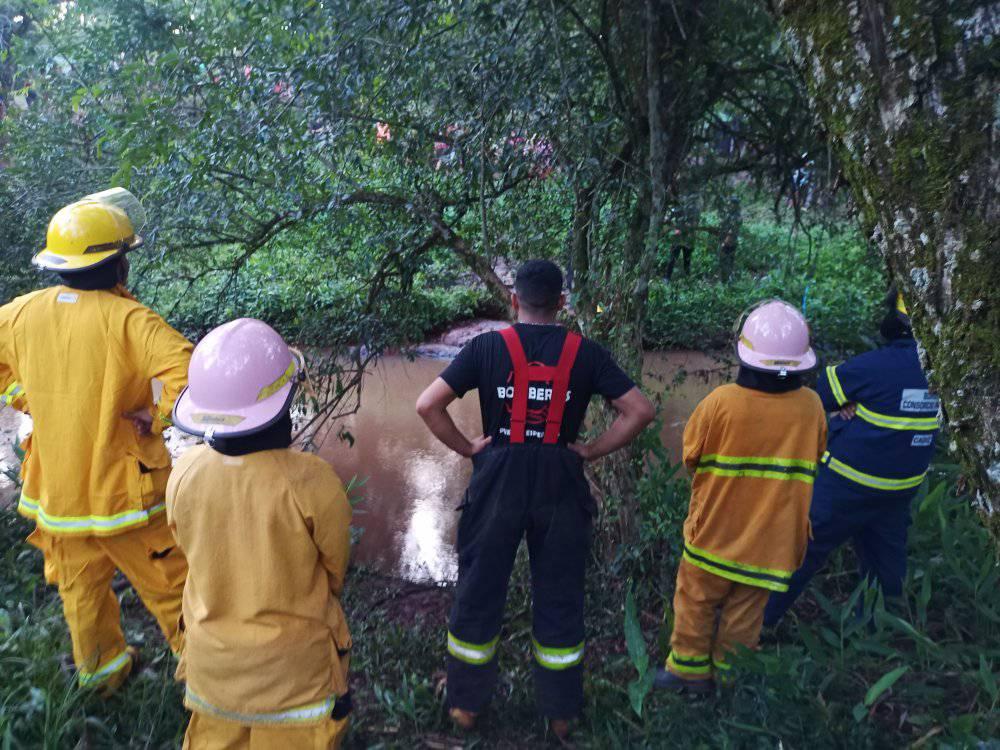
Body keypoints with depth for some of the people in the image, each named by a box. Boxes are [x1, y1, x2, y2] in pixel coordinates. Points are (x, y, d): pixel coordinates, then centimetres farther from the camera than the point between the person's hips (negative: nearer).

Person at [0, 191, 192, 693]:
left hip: (54, 489, 6)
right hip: (123, 489, -6)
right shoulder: (126, 319, -22)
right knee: (168, 584, 12)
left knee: (80, 587, 25)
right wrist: (155, 416, -18)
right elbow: (189, 372, -34)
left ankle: (100, 669, 44)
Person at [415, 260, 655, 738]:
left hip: (497, 483, 0)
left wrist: (467, 448, -2)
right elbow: (639, 411, -7)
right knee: (560, 599, 15)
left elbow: (427, 404, -11)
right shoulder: (585, 353, -4)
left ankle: (466, 705, 30)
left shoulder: (487, 347, -6)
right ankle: (560, 713, 31)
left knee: (479, 592, 15)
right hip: (561, 486, 1)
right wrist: (591, 451, -1)